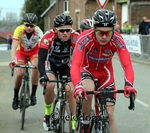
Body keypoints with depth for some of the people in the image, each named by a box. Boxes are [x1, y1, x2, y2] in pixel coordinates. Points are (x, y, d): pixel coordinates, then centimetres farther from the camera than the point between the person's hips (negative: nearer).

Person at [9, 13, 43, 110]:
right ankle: (16, 97, 8)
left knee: (36, 67, -28)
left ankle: (33, 95, -13)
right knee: (19, 74, -17)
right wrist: (13, 60, -53)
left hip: (34, 51, 0)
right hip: (21, 52, 0)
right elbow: (14, 47, -38)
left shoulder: (38, 31, -31)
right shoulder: (19, 30, -31)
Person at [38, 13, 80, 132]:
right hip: (51, 63, -1)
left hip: (66, 65, 1)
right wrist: (42, 75, -53)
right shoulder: (48, 37, -33)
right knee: (50, 85, -28)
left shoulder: (75, 37, -30)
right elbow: (41, 59, -37)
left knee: (71, 91, -15)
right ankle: (48, 114, -3)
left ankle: (74, 123, 1)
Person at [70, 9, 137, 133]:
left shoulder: (117, 40, -29)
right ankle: (85, 122, -9)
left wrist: (129, 85, -52)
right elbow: (75, 65, -40)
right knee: (88, 90, -35)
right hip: (87, 69, -2)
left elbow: (127, 65, -33)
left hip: (105, 72, 2)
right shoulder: (85, 39, -33)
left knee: (109, 114, -6)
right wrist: (78, 87, -57)